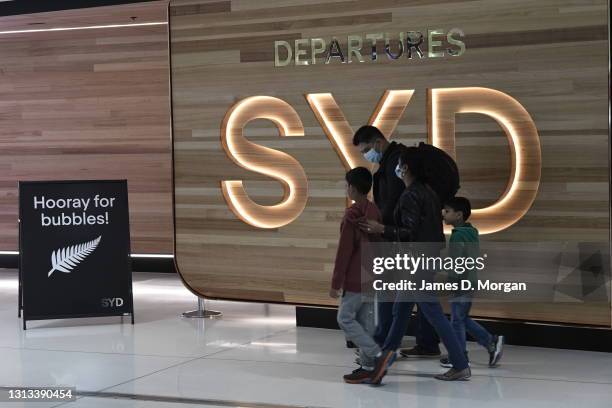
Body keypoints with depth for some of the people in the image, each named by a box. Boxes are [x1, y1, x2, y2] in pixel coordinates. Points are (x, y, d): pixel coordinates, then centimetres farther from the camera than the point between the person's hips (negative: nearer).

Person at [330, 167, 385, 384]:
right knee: (366, 322, 9)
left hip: (355, 280, -8)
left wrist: (336, 282, -11)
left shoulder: (352, 214, -15)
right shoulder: (375, 212, 9)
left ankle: (377, 354, -10)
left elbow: (344, 251, -16)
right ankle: (368, 367, 9)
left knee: (345, 319, -1)